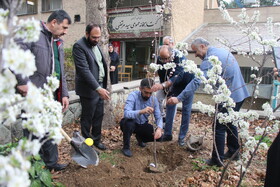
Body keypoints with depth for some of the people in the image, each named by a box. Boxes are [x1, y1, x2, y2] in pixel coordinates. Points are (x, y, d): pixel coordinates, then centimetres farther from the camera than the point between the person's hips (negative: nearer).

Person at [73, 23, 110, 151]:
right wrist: (98, 88, -28)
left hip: (100, 87, 8)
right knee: (87, 118, 6)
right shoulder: (79, 46, -15)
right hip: (89, 89, -8)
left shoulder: (95, 44, 11)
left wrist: (103, 86, 9)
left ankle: (96, 139, 32)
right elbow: (84, 70, -23)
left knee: (99, 115, 15)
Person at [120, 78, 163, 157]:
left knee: (158, 136, -16)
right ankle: (126, 147, -11)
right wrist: (141, 111, -57)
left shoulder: (154, 99, -11)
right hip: (130, 124, -4)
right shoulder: (133, 95, -25)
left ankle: (140, 137, 17)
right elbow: (126, 113, -39)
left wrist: (159, 128, -34)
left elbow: (158, 117, -12)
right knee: (129, 122, -37)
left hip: (143, 125, 4)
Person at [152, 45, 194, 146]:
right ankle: (167, 134, 13)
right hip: (174, 85, 4)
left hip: (187, 84, -4)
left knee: (186, 111, -3)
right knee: (169, 106, 3)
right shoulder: (161, 62, -22)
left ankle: (182, 137, 7)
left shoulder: (180, 59, -38)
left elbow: (178, 76, -53)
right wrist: (166, 89, -24)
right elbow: (162, 77, -11)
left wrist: (163, 85, -67)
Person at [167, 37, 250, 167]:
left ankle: (217, 160, 9)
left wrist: (179, 98, -30)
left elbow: (196, 82, -28)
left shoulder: (209, 59, -18)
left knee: (219, 127, 0)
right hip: (240, 93, 10)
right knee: (230, 123, 22)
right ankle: (233, 152, 35)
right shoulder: (223, 51, 12)